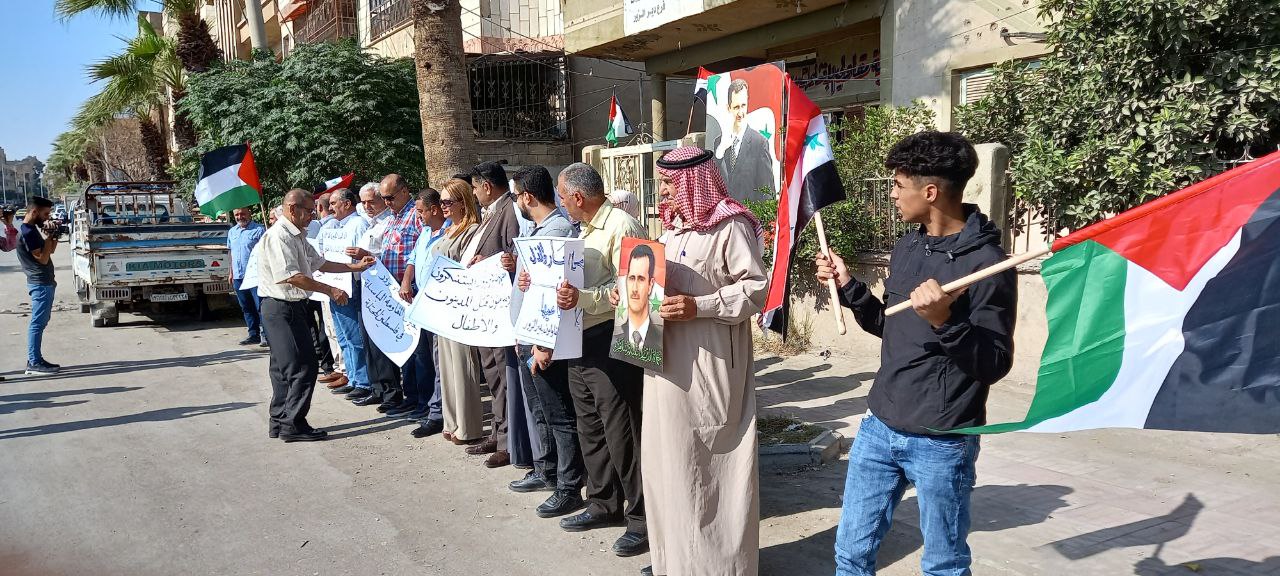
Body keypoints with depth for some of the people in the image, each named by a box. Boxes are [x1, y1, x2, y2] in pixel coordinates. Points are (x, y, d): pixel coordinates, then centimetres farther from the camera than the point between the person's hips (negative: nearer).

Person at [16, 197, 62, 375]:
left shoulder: (33, 229, 14)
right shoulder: (27, 232, -17)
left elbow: (50, 250, 19)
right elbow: (43, 258, -20)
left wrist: (54, 236, 5)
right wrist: (49, 236, -12)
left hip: (45, 282, 11)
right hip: (40, 283, -11)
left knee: (40, 322, 14)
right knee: (38, 323, -7)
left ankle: (34, 360, 20)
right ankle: (34, 363, -4)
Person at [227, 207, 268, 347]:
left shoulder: (259, 230, -4)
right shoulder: (232, 232, 16)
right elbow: (231, 253, 23)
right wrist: (231, 273, 19)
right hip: (238, 276, 7)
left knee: (260, 306, -7)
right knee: (246, 308, 11)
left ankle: (265, 335, -4)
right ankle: (254, 334, 19)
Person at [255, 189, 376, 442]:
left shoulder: (297, 236, 16)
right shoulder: (279, 236, -17)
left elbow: (318, 262, 20)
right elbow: (291, 276, -24)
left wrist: (354, 267, 12)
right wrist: (330, 290, -23)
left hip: (289, 307, 11)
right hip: (282, 307, -11)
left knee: (284, 366, 14)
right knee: (303, 364, -9)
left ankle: (279, 422, 22)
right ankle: (293, 424, -3)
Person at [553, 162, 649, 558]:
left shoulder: (621, 227, -14)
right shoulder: (587, 230, 17)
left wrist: (582, 299, -33)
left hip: (611, 341, -10)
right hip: (581, 341, 10)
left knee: (621, 432, -5)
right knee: (591, 428, 16)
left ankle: (642, 518, 6)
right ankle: (604, 504, 30)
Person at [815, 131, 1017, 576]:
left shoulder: (986, 263, -16)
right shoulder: (908, 247, 8)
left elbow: (995, 365, -17)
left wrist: (944, 321, -31)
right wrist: (847, 285, 6)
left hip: (941, 443, -7)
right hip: (879, 429, 7)